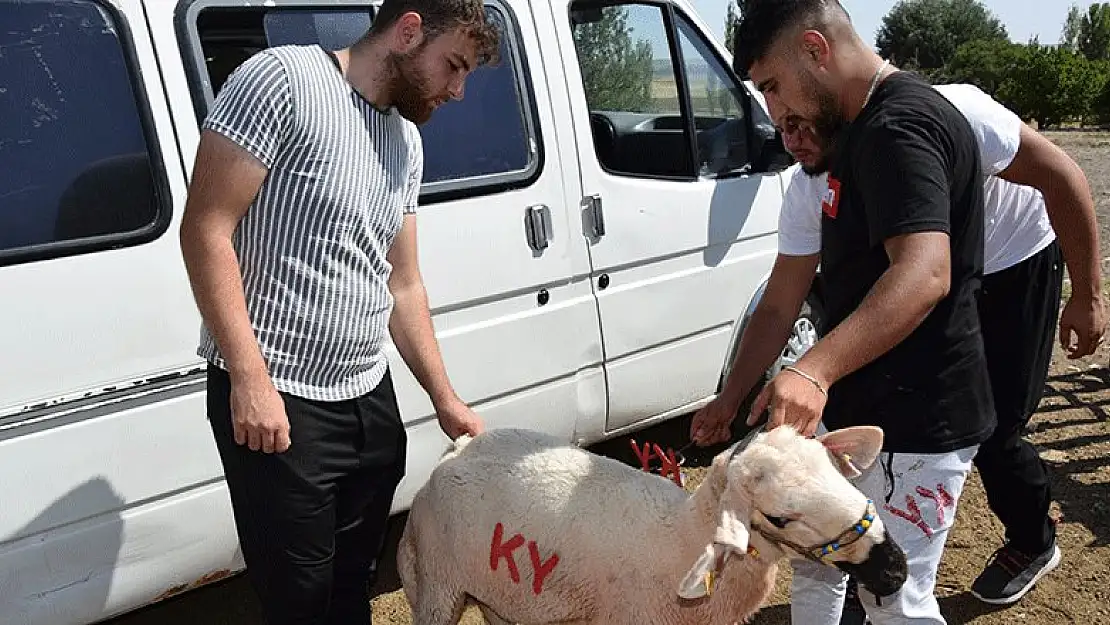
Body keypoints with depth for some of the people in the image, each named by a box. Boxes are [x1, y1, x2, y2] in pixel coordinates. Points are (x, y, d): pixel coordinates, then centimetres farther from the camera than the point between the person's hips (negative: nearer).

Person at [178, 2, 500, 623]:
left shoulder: (406, 141, 13)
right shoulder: (283, 79, -10)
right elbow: (206, 230, -15)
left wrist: (446, 399, 13)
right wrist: (250, 378, -19)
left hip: (370, 397, 7)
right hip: (274, 399, -7)